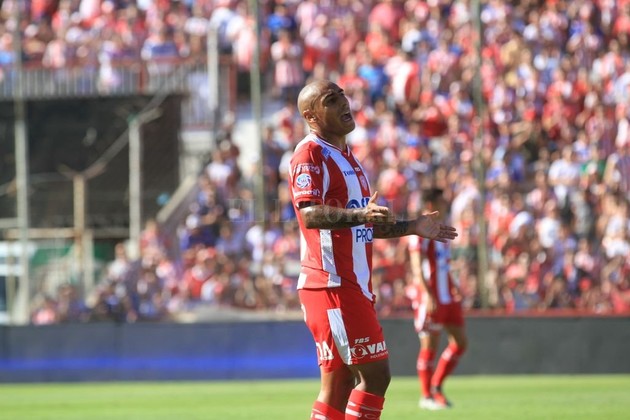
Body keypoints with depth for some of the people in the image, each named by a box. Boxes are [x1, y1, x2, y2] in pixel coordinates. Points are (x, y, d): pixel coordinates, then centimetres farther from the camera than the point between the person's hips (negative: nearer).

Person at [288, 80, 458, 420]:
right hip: (332, 286, -10)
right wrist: (360, 215, -39)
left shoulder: (345, 157, 22)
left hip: (353, 287, 10)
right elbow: (310, 213, -25)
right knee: (375, 374, -13)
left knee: (340, 384, 7)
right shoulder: (310, 154, -10)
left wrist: (412, 227, 23)